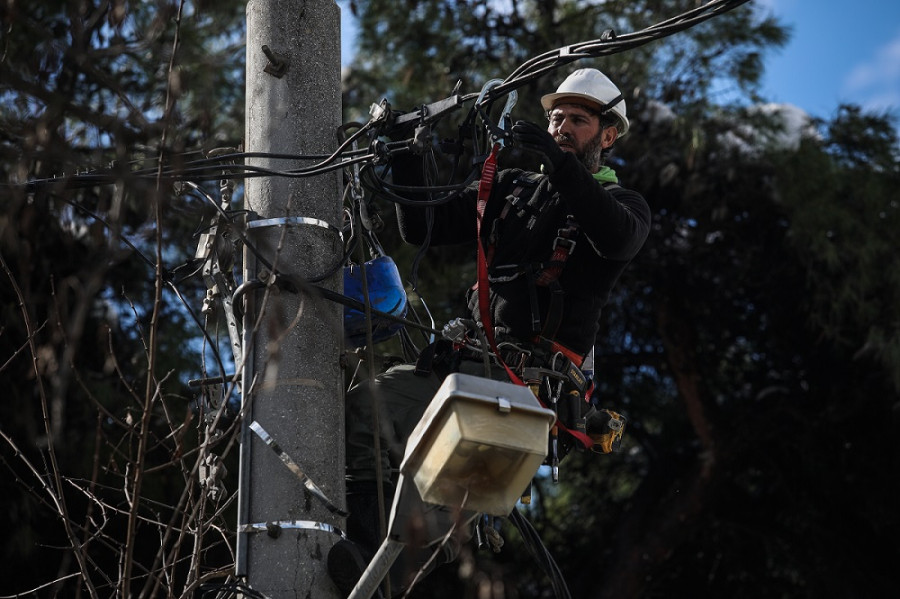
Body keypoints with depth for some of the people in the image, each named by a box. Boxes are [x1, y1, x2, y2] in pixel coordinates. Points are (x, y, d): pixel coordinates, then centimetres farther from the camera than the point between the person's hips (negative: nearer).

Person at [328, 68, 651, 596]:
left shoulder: (624, 204, 11)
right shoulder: (511, 189, 24)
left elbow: (618, 239, -17)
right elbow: (422, 229, 17)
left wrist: (561, 164, -29)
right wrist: (406, 157, 1)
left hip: (537, 375, -5)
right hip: (468, 358, 5)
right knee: (364, 405, -20)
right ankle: (357, 547, -30)